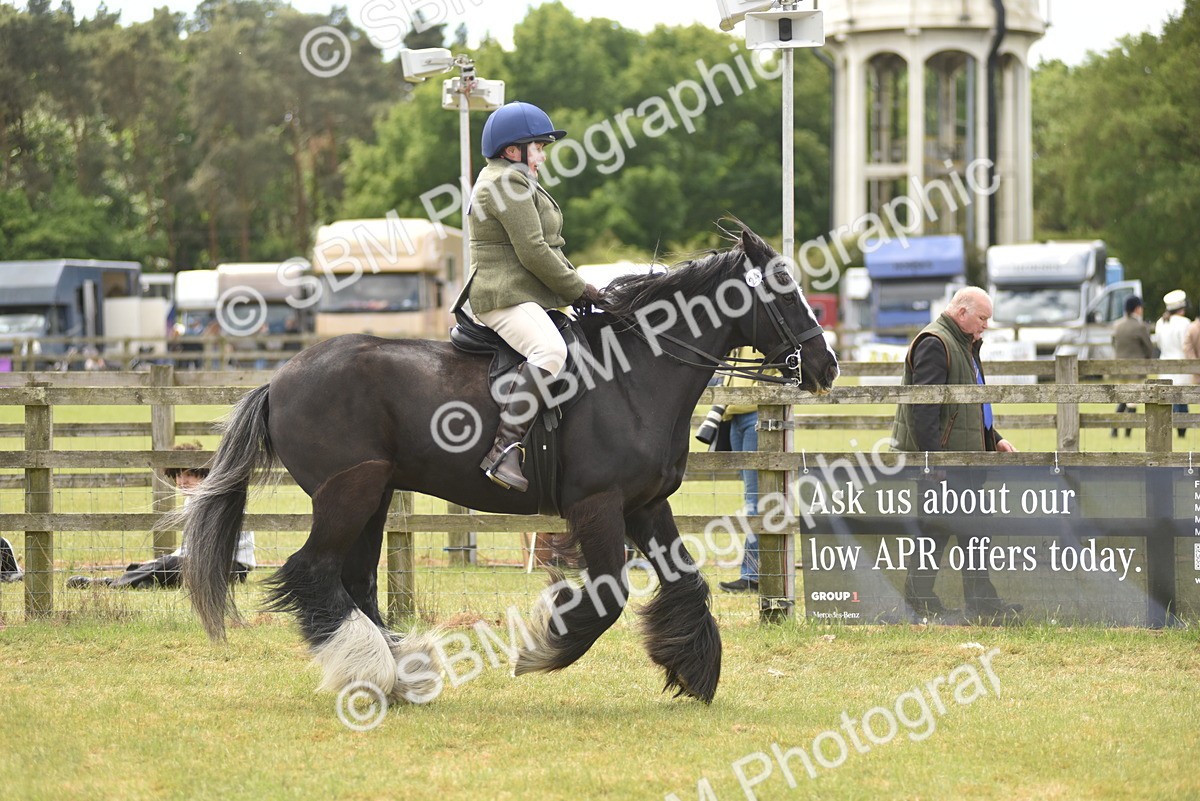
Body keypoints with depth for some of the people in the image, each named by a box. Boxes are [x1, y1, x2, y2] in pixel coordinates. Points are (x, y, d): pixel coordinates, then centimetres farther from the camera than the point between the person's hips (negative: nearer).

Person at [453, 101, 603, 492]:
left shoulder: (506, 181, 26)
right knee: (550, 351, -35)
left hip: (528, 296, 12)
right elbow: (533, 252, -18)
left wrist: (575, 287, 15)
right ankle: (504, 448, -42)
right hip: (506, 298, -12)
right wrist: (578, 289, -10)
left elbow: (544, 249, 28)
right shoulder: (511, 183, -10)